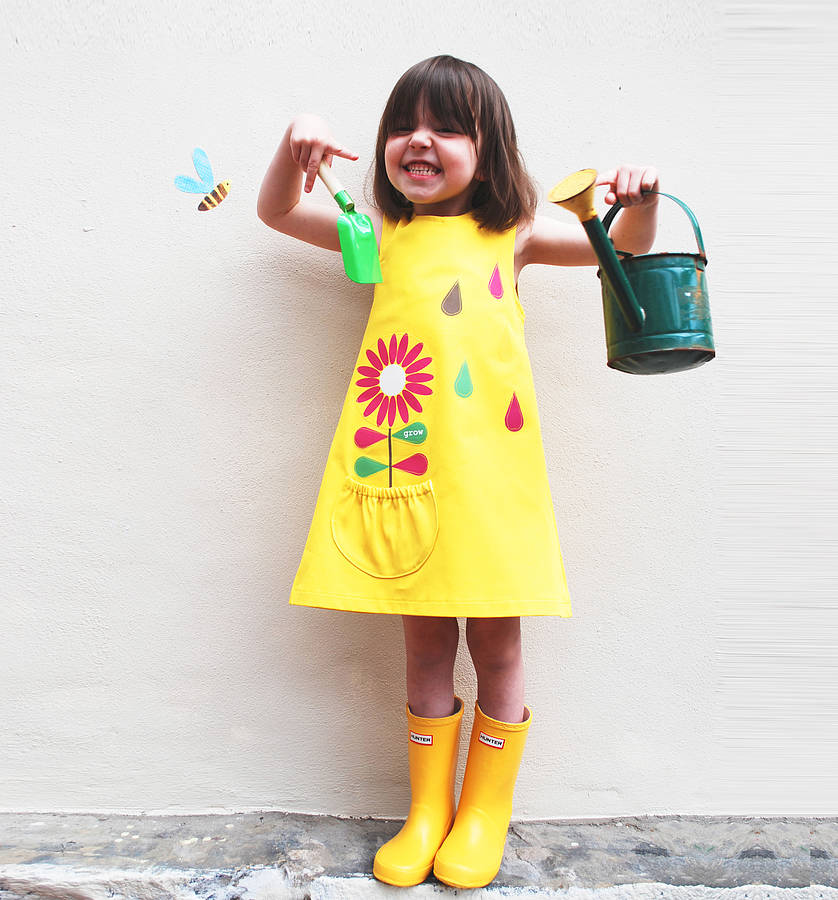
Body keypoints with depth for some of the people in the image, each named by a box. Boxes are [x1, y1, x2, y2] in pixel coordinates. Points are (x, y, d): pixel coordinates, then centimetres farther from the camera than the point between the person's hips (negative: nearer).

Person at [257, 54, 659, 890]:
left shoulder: (510, 234, 11)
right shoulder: (380, 235, 15)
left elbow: (627, 247, 19)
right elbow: (275, 212, 22)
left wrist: (640, 197, -2)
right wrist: (294, 146, 4)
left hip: (488, 474, -1)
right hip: (400, 471, 1)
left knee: (495, 645, 8)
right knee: (425, 647, 11)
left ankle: (484, 815, 32)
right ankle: (426, 813, 32)